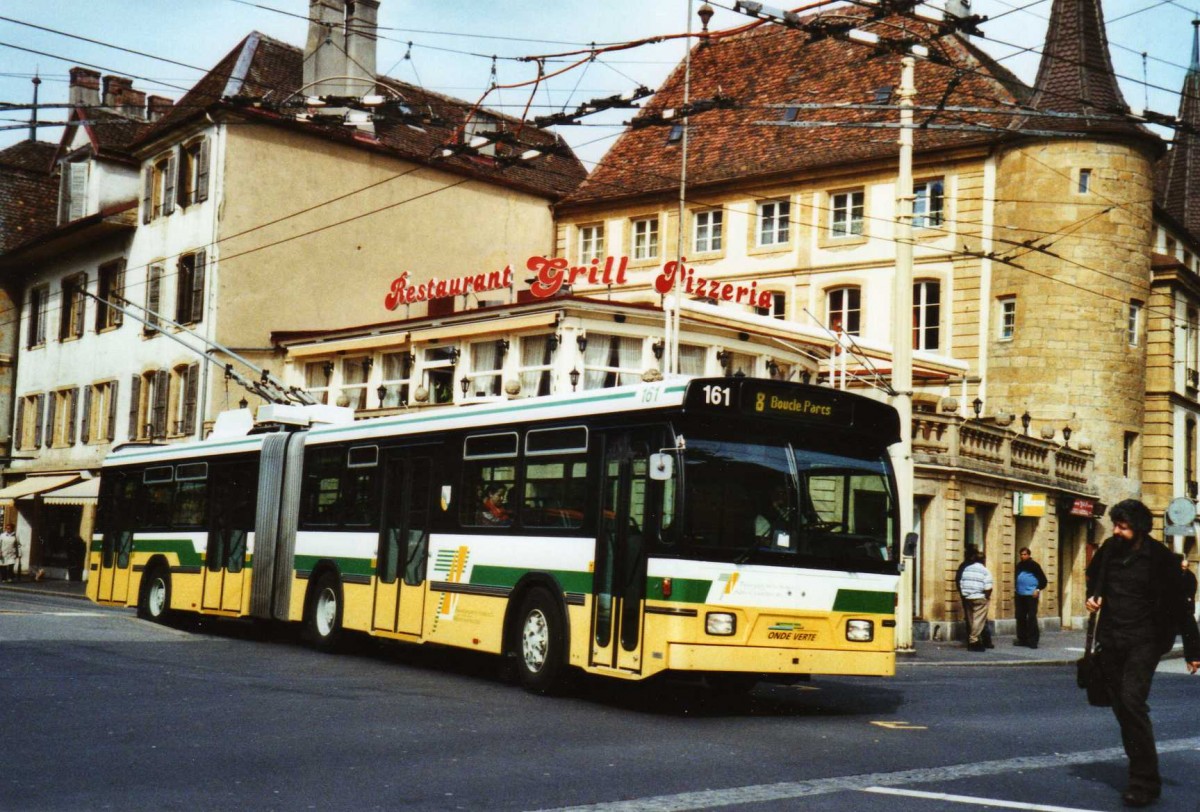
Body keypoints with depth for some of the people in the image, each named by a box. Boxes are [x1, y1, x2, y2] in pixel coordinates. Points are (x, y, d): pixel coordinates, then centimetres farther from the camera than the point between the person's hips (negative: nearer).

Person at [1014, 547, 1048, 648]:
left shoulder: (1034, 565, -6)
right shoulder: (1019, 565, 13)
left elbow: (1043, 579, -7)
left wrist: (1038, 589, -18)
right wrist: (1016, 589, 16)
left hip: (1031, 595, -7)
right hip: (1020, 595, 7)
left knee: (1031, 618, -9)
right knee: (1020, 617, 9)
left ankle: (1033, 640, -8)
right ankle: (1022, 639, 16)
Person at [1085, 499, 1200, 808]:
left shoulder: (1161, 559, -10)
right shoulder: (1110, 549, 5)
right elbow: (1093, 574, 26)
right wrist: (1092, 595, 5)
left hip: (1144, 641, -6)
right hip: (1111, 640, 6)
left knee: (1132, 701, -18)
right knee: (1121, 706, 8)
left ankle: (1145, 782, -14)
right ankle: (1140, 769, 21)